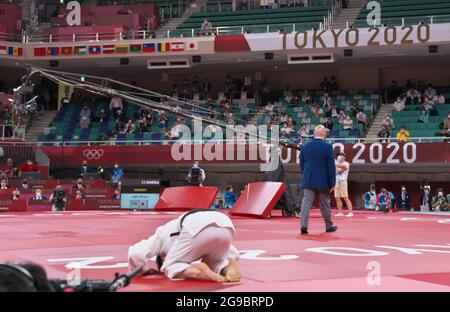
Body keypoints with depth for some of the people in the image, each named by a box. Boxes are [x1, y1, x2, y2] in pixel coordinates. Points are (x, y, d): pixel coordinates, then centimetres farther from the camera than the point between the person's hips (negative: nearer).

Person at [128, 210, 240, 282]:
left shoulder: (162, 234, 36)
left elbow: (135, 253, 20)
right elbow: (232, 254, 43)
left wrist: (145, 270, 38)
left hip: (197, 229, -5)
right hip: (226, 226, 5)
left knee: (171, 267, 14)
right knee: (215, 263, 30)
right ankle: (229, 267, -5)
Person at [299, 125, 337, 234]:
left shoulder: (305, 146, 4)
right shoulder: (327, 147, -8)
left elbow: (301, 165, 11)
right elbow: (331, 166, -8)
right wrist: (332, 183, -3)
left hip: (308, 181, 2)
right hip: (322, 181, -2)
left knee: (306, 203, -1)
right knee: (325, 204, 10)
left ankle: (304, 225, -14)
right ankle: (329, 226, 23)